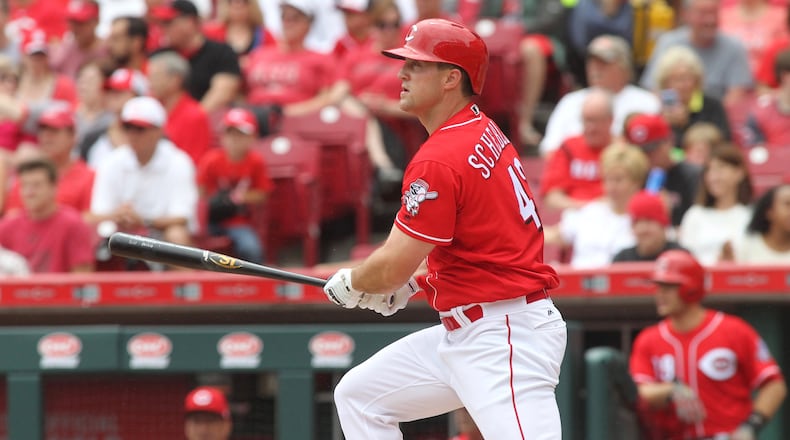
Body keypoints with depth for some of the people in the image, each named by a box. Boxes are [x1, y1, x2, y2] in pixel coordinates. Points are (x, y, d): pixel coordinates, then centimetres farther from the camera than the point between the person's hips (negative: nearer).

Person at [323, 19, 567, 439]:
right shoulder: (483, 130, 12)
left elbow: (392, 268, -16)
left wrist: (349, 284, 5)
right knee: (359, 395, 17)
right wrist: (409, 282, 15)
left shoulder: (439, 161, -18)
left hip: (505, 336, -11)